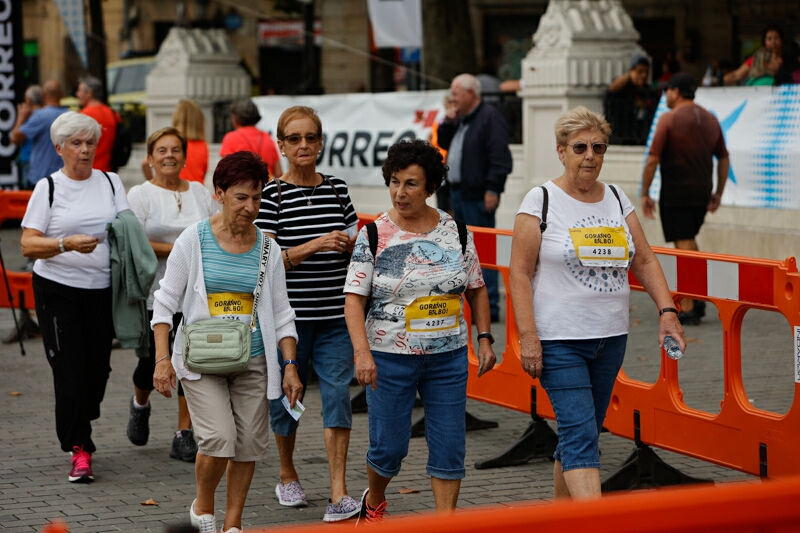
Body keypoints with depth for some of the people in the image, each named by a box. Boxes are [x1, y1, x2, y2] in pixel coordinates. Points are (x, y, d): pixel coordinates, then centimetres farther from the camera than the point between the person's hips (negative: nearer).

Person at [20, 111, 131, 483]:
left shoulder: (111, 183, 10)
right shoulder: (48, 188, 0)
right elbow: (28, 245, -7)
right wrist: (67, 244, -23)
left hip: (102, 289, 3)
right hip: (58, 289, -3)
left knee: (98, 368, 4)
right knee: (70, 370, -7)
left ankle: (75, 432, 28)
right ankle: (79, 451, -2)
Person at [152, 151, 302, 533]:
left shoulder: (267, 248, 5)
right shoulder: (194, 240, -3)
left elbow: (281, 314, 8)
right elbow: (165, 301, -1)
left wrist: (290, 366, -1)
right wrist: (163, 359, -10)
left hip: (253, 361, 3)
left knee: (249, 442, 2)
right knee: (218, 437, -17)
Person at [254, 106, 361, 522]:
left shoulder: (338, 189, 8)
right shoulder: (272, 195, -4)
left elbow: (355, 246, 19)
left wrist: (351, 244, -4)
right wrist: (316, 245, -21)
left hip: (335, 314, 2)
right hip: (289, 313, -2)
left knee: (337, 393, -7)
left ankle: (339, 491, -9)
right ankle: (287, 475, 33)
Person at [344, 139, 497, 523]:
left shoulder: (455, 231, 2)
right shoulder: (375, 235, -6)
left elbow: (476, 289, 11)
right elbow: (354, 297, -9)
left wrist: (485, 339, 3)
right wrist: (362, 351, -21)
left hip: (448, 357, 2)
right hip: (390, 357, -2)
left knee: (449, 445, 1)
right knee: (389, 446, 3)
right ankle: (373, 501, 33)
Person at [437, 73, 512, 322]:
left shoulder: (490, 118, -12)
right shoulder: (461, 118, 18)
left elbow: (500, 158, -18)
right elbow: (445, 144, 29)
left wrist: (492, 189, -22)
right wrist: (448, 123, 10)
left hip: (478, 196, -10)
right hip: (458, 191, 10)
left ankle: (489, 306, -9)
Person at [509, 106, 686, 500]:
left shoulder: (617, 200, 11)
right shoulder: (541, 201, -5)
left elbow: (645, 262, 13)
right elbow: (519, 272, -8)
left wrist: (667, 311, -2)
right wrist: (528, 336, -16)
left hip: (611, 338, 6)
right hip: (558, 341, -6)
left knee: (583, 434, 12)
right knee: (581, 433, -15)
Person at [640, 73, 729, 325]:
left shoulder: (668, 119, -10)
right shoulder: (711, 120, 9)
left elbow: (652, 160, -12)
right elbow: (723, 159, 12)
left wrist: (645, 194, -5)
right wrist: (718, 193, 20)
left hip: (675, 193, -6)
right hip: (702, 192, 6)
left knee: (683, 247, -3)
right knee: (690, 241, 23)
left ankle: (687, 309, -1)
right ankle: (697, 298, 19)